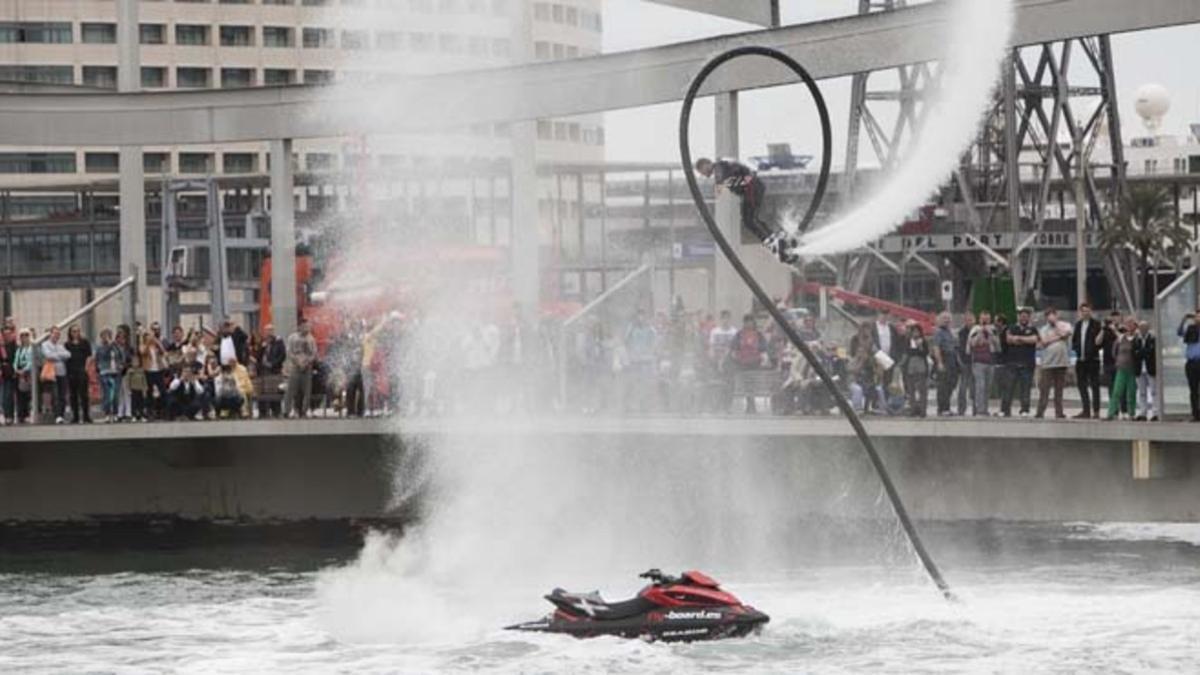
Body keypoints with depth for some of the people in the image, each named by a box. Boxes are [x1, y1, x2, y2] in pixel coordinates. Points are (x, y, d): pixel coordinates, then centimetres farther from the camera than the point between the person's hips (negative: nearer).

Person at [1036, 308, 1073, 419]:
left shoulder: (1065, 325, 9)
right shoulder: (1044, 329, 10)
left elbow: (1064, 334, -12)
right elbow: (1043, 342, -3)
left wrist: (1055, 323, -3)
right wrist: (1057, 338, -6)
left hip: (1062, 363, 0)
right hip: (1047, 363, 0)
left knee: (1059, 389, 4)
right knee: (1044, 389, -5)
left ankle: (1058, 412, 7)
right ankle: (1040, 412, -6)